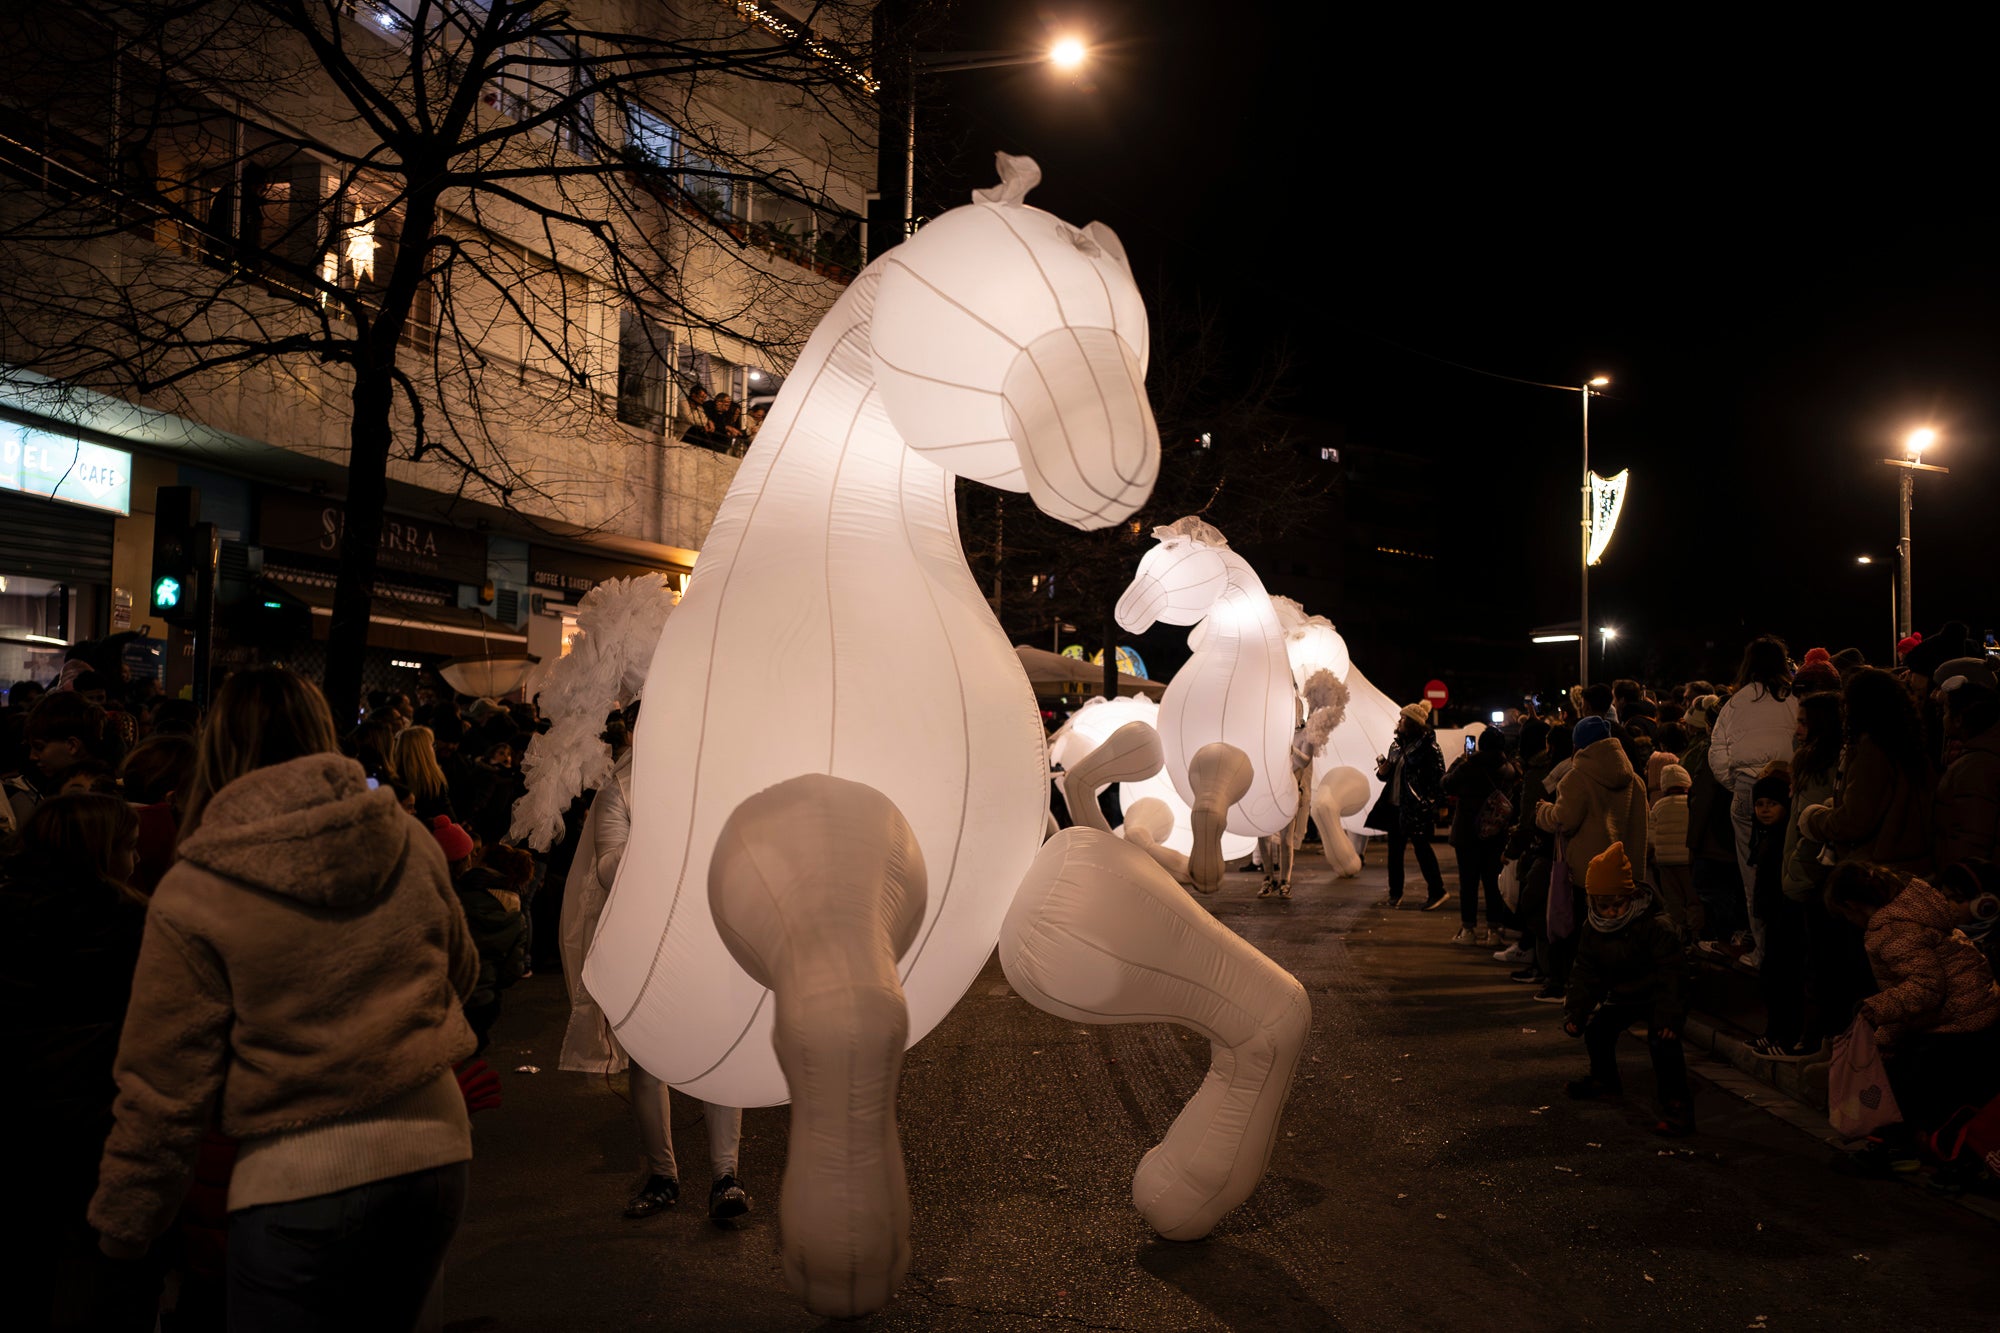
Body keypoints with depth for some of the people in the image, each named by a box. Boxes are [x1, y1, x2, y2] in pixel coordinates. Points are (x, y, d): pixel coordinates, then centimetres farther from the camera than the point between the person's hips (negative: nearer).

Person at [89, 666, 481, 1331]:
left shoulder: (191, 896, -9)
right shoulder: (410, 841, 0)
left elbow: (163, 1088, -5)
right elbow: (460, 972, 14)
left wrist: (122, 1227, 9)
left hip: (299, 1187, -4)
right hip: (435, 1153, 5)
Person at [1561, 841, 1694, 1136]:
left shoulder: (1657, 927, -25)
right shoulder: (1593, 930, -5)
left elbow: (1672, 975, -25)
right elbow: (1585, 974, 2)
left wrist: (1670, 1017, -32)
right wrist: (1575, 1012, -6)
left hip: (1657, 997, -7)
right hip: (1622, 996, 7)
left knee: (1662, 1040, -28)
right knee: (1597, 1028, 6)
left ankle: (1676, 1105, -22)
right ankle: (1604, 1079, 35)